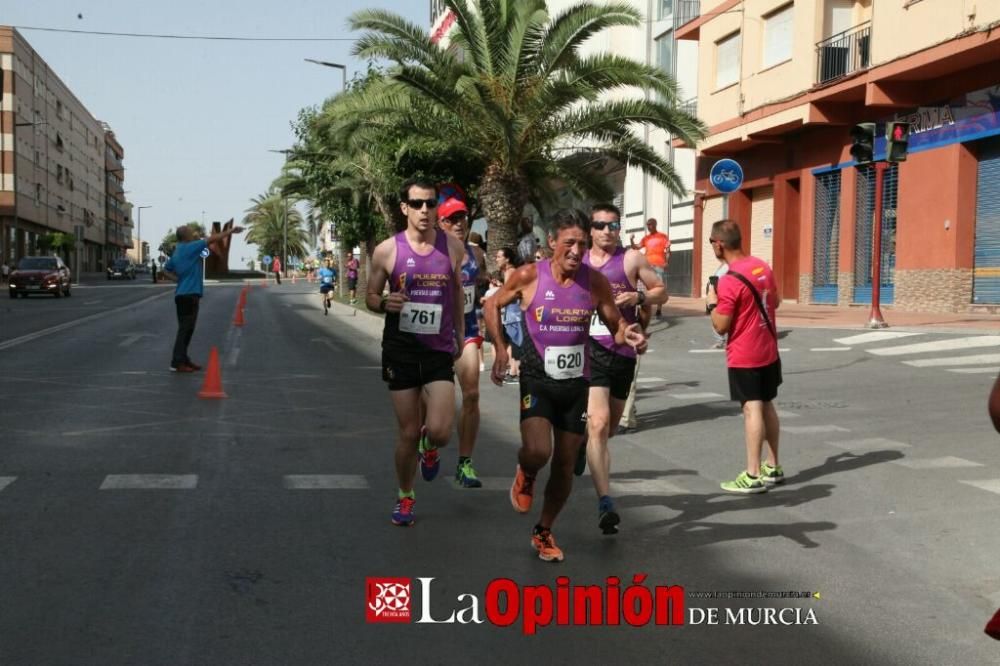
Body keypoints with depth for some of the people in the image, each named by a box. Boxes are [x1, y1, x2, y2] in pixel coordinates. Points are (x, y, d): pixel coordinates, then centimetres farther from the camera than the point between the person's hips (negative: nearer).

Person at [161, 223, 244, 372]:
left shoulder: (177, 252, 15)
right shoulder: (189, 248, -11)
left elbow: (166, 271, 22)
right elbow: (212, 239, -12)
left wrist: (179, 280, 11)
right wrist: (230, 231, -5)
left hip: (183, 294, 9)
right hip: (189, 294, -9)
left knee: (186, 329, 15)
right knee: (185, 329, -7)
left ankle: (183, 359, 21)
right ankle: (177, 363, -7)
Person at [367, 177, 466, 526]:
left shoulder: (453, 246, 0)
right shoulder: (387, 250, -5)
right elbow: (370, 296, 5)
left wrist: (460, 337, 17)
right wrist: (384, 303, -18)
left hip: (439, 350, 1)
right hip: (400, 350, -1)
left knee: (439, 431, -12)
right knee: (408, 433, 5)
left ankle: (430, 448, 27)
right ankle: (405, 497, 29)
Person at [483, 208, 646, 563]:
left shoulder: (596, 282, -5)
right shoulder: (529, 276, -10)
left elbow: (616, 325, 4)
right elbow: (492, 305, 6)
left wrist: (628, 335, -20)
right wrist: (501, 349, -2)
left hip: (577, 383, 3)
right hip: (537, 380, -3)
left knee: (565, 464, 9)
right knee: (537, 451, -24)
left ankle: (544, 531, 31)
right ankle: (525, 476, 15)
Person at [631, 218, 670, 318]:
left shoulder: (663, 236, 4)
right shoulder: (646, 238, 13)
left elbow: (668, 250, 0)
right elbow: (636, 248, 8)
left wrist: (667, 262, -13)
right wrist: (631, 241, -10)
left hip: (660, 265, -3)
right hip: (648, 265, 3)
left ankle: (659, 310, 4)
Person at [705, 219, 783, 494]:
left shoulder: (729, 281, -20)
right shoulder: (763, 267, 4)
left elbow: (720, 326, -17)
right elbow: (776, 302, 19)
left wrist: (712, 303, -2)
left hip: (744, 356, -8)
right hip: (768, 351, 8)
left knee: (752, 409, -9)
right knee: (766, 406, 15)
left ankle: (753, 475, -8)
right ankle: (773, 467, 24)